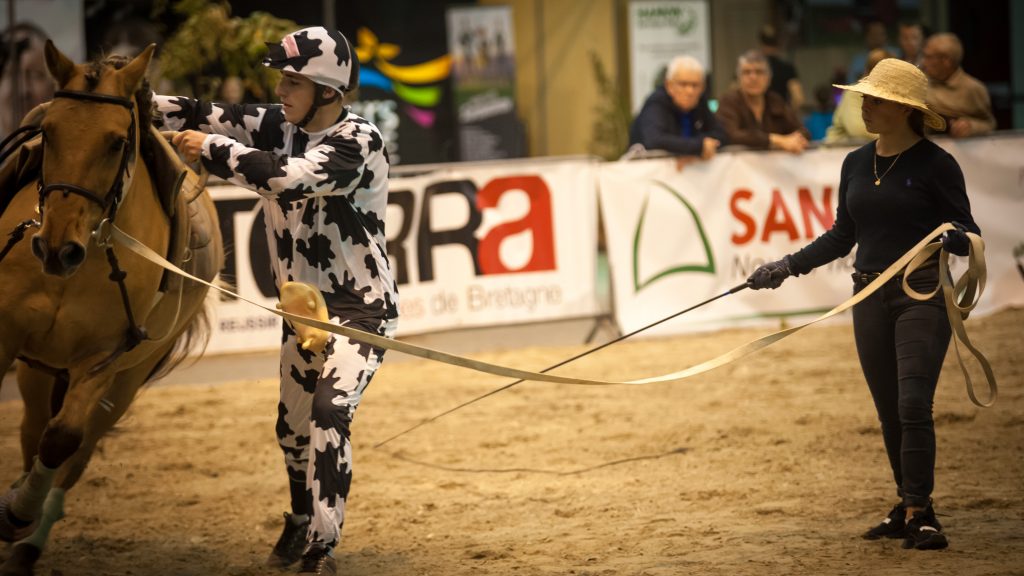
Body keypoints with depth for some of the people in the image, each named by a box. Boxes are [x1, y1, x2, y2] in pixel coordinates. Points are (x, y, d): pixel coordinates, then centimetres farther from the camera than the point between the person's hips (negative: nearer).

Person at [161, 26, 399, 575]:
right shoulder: (278, 126, 0)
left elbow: (289, 178, -33)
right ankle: (302, 520, 41)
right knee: (292, 423, 16)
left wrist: (210, 149, -27)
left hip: (360, 306, -7)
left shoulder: (359, 141, -20)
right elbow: (209, 117, -9)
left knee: (329, 414, -21)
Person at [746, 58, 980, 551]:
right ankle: (909, 507, 21)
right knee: (889, 413, 10)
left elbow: (969, 235, -8)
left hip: (922, 294, -6)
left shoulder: (935, 164, -9)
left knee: (913, 405, -13)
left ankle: (920, 514, -9)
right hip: (870, 297, 6)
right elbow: (843, 236, 16)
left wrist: (950, 236, -30)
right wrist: (787, 266, 10)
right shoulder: (856, 164, 9)